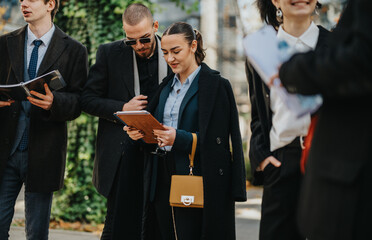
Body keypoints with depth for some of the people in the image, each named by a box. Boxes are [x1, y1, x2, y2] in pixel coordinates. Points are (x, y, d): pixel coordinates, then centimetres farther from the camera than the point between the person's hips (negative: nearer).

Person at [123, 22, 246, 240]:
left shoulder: (215, 85, -5)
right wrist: (140, 134, -3)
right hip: (163, 181, 6)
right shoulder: (167, 86, 17)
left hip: (198, 181, -6)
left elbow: (217, 141, -11)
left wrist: (179, 138, -24)